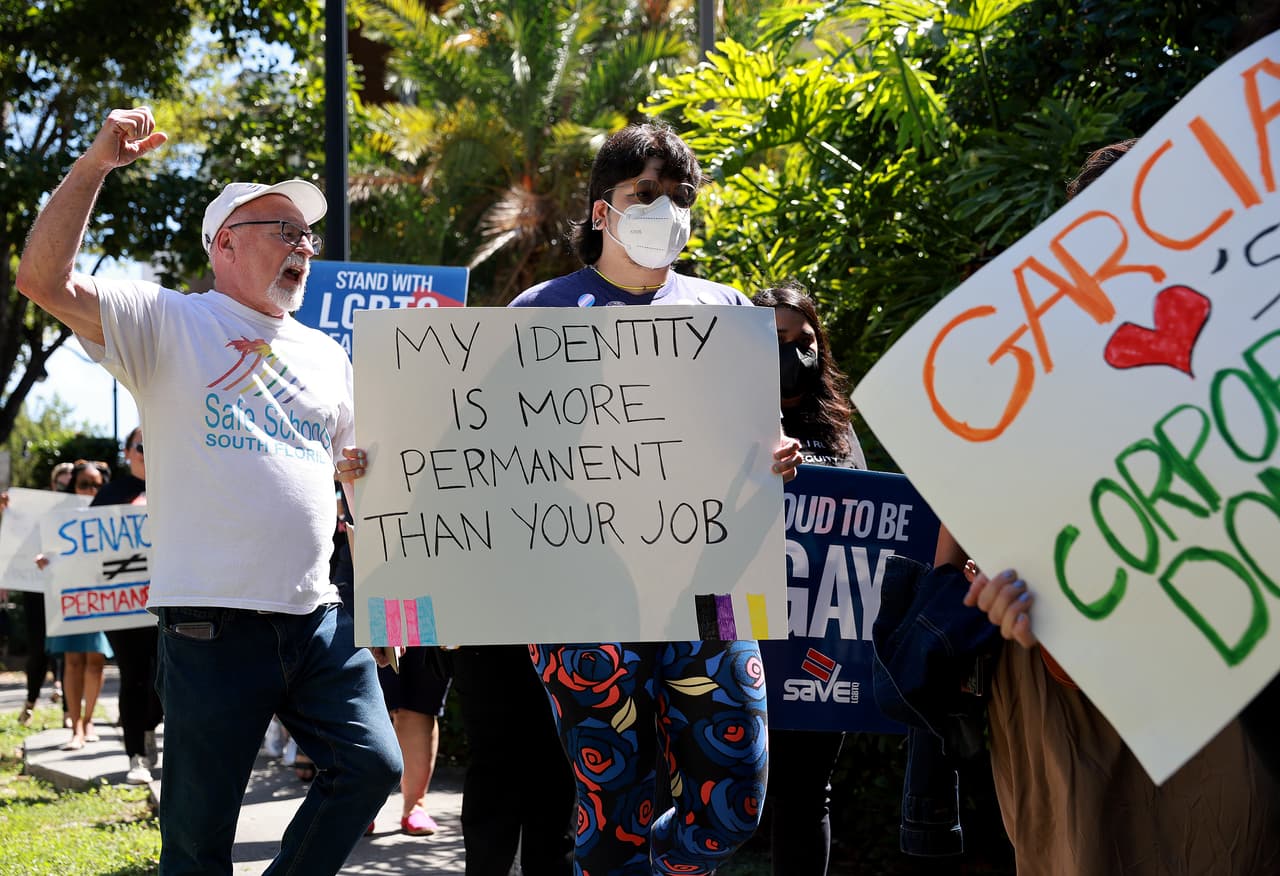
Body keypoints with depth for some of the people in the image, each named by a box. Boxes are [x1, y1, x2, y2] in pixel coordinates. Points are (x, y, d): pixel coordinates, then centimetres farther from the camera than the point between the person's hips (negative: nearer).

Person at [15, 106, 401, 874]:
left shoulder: (327, 354, 17)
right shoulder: (168, 323, 0)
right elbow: (46, 281, -13)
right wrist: (95, 165, -21)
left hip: (317, 617, 5)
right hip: (212, 622, -5)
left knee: (372, 763, 2)